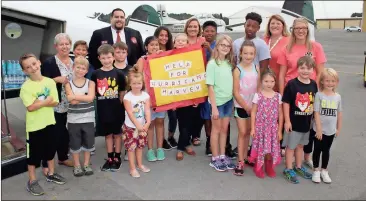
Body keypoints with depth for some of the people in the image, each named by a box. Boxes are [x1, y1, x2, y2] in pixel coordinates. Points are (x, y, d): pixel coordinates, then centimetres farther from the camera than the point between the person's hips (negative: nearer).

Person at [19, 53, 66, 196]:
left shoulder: (50, 82, -2)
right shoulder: (26, 87, -13)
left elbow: (55, 102, -5)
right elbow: (30, 107, -20)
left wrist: (39, 102, -18)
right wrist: (46, 101, -15)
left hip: (49, 122, 4)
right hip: (34, 126, -4)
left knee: (50, 150, 19)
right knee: (33, 154, 7)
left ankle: (51, 174, 37)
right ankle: (32, 181, 21)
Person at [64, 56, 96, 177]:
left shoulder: (90, 83, -1)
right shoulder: (68, 84, -3)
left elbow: (90, 98, -20)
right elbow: (73, 101, -16)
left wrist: (75, 96, -20)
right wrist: (85, 96, -16)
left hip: (88, 119, 1)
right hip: (73, 119, 0)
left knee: (88, 143, 11)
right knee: (75, 144, 10)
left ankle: (86, 165, 28)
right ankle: (77, 166, 26)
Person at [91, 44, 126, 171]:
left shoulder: (118, 73, -5)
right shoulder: (96, 74, -2)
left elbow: (122, 91, 2)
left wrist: (119, 103, -3)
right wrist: (103, 101, -1)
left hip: (117, 109, -1)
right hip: (103, 109, 2)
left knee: (117, 133, 10)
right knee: (108, 134, 13)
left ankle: (117, 158, 23)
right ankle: (110, 158, 26)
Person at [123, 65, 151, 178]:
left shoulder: (145, 95, -4)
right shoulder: (127, 97, -14)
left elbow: (147, 110, -10)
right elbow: (130, 113, -18)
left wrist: (147, 123, -24)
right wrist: (138, 125, -23)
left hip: (142, 126, 4)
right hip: (130, 126, -4)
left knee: (140, 146, 17)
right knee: (131, 147, 2)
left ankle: (140, 164, 34)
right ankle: (132, 169, 13)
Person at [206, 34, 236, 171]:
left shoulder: (229, 63, 5)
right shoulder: (212, 64, -12)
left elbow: (231, 83, 10)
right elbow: (210, 87, -14)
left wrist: (232, 99, 2)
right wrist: (214, 107, -17)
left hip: (229, 100, 5)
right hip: (217, 101, -5)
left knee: (224, 129, 13)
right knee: (216, 130, 7)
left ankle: (222, 156, 26)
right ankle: (215, 159, 19)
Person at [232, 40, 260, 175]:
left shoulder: (256, 68, 1)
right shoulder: (237, 70, -12)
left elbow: (259, 88, 5)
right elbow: (236, 92, -12)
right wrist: (246, 106, -12)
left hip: (253, 105, 4)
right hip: (241, 106, -4)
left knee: (248, 132, 13)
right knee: (242, 133, -3)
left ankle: (245, 156, 26)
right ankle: (240, 162, 4)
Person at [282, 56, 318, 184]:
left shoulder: (313, 84, -1)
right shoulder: (292, 84, -16)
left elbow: (314, 102, 9)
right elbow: (286, 103, -14)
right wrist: (287, 121, -15)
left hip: (306, 122, 5)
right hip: (293, 122, -5)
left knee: (300, 145, 21)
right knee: (290, 146, 8)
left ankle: (299, 167, 37)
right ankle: (288, 169, 21)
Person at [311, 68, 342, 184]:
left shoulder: (338, 97, 0)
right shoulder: (319, 95, -12)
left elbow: (339, 114, 7)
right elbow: (316, 113, -13)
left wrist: (339, 128, 8)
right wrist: (319, 129, -14)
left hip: (331, 131, 3)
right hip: (319, 130, -3)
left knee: (326, 150, 16)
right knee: (317, 150, 9)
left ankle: (324, 171, 30)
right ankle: (316, 170, 25)